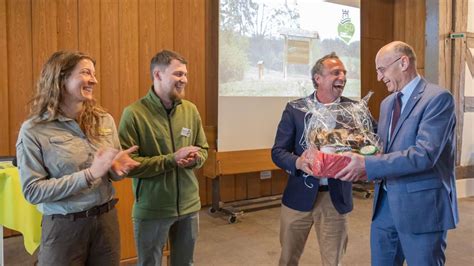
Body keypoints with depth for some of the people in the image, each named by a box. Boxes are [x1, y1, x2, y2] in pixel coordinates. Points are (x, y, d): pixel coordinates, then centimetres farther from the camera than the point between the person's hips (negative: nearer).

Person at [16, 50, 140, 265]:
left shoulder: (104, 120, 2)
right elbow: (32, 191, -14)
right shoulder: (33, 130, -10)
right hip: (63, 227, -4)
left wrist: (117, 169, -13)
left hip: (106, 220, 4)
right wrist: (89, 174, -22)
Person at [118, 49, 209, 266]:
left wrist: (194, 158, -13)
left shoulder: (190, 110, 2)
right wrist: (171, 160, -24)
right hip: (151, 210, -4)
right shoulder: (134, 113, -14)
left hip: (189, 206, 5)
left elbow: (203, 149, 10)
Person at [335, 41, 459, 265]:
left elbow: (425, 154, -24)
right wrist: (362, 164, -5)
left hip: (422, 206, -7)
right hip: (385, 204, 7)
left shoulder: (438, 98, -13)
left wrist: (368, 165, -27)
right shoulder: (387, 103, 12)